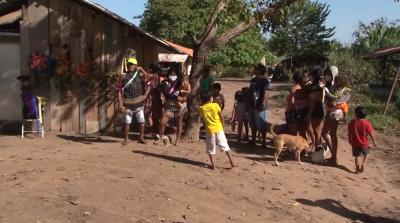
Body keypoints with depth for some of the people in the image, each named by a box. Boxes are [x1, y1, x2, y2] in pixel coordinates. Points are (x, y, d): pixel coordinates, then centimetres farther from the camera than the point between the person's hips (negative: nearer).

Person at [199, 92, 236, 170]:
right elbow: (221, 117, 0)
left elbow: (202, 118, 8)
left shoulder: (201, 108, -2)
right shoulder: (216, 105, -3)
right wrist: (223, 125, 10)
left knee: (210, 149, 12)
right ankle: (232, 162, 11)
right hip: (219, 128, 1)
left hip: (210, 130, 0)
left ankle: (213, 165, 5)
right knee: (225, 146, 11)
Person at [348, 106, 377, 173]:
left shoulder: (352, 122, -10)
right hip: (364, 143, -1)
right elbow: (371, 134, -13)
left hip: (355, 143, 1)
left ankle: (357, 168, 13)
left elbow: (349, 132, 0)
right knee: (366, 153, 24)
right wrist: (374, 141, 1)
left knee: (357, 156, 13)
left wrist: (350, 140, 17)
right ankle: (363, 163, 8)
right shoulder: (366, 123, -16)